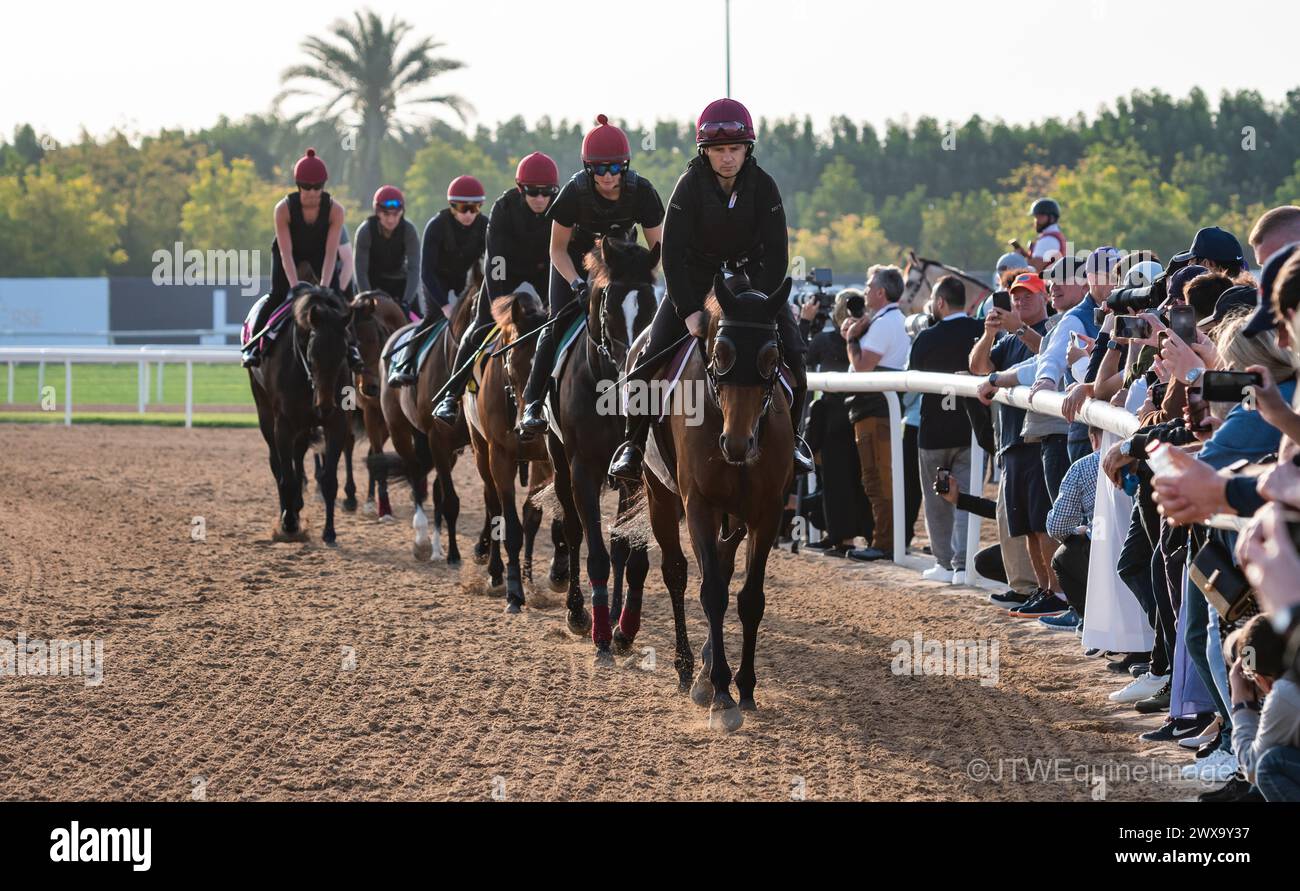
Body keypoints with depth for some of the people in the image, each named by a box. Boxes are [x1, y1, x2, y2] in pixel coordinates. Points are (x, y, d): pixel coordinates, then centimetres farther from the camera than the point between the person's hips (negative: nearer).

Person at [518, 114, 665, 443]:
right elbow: (557, 250, -17)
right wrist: (578, 284, -31)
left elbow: (657, 248, -17)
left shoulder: (641, 192, -27)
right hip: (575, 260, -2)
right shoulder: (575, 192, -29)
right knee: (559, 325, -16)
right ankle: (533, 404, -14)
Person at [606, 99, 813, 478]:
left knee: (793, 354, -15)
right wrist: (688, 311, -31)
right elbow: (672, 255, -20)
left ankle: (790, 437, 6)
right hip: (694, 277, -1)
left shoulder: (763, 186, -15)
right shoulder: (690, 186, -18)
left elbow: (777, 255, -14)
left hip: (751, 276, 1)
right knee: (651, 356, -15)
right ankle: (634, 442, 2)